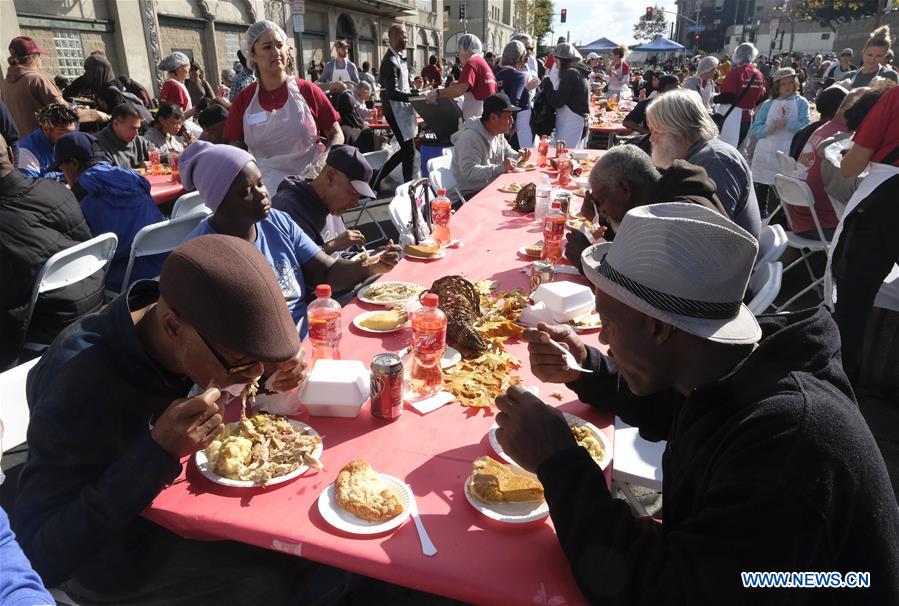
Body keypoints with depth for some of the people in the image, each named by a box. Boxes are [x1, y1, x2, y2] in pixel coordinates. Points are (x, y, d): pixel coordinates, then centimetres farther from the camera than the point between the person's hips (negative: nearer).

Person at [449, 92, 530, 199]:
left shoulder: (498, 133, 9)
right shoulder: (470, 137, -21)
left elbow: (506, 151, 29)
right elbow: (468, 172, -32)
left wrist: (519, 156, 7)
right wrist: (500, 168, -35)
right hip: (471, 194, -9)